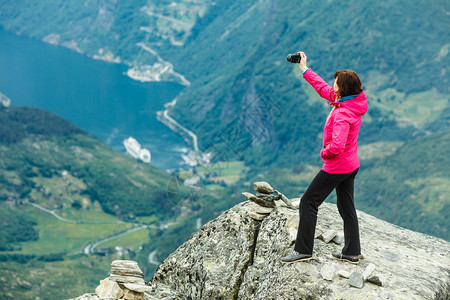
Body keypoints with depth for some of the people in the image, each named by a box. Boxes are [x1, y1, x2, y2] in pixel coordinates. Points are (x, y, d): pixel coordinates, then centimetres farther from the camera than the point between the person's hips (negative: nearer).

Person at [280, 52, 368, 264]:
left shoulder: (343, 114, -27)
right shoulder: (353, 101, 1)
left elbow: (337, 145, -37)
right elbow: (324, 89, 14)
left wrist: (324, 153, -15)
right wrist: (305, 69, 17)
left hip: (336, 167, -9)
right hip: (351, 165, 9)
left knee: (308, 202, 0)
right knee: (346, 207, 15)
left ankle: (303, 250, 4)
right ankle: (352, 252, 22)